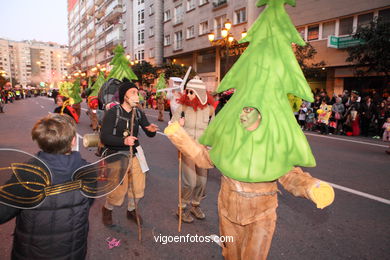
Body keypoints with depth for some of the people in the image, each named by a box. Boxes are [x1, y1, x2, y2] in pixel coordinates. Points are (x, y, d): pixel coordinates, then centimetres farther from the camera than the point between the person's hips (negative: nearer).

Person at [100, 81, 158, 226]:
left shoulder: (138, 112, 1)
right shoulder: (113, 113, -14)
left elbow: (149, 133, 6)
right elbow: (104, 137, -18)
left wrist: (152, 130, -18)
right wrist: (123, 140, -33)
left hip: (134, 154, 5)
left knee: (138, 187, 11)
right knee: (119, 191, -3)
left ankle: (131, 210, 40)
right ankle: (107, 209, 31)